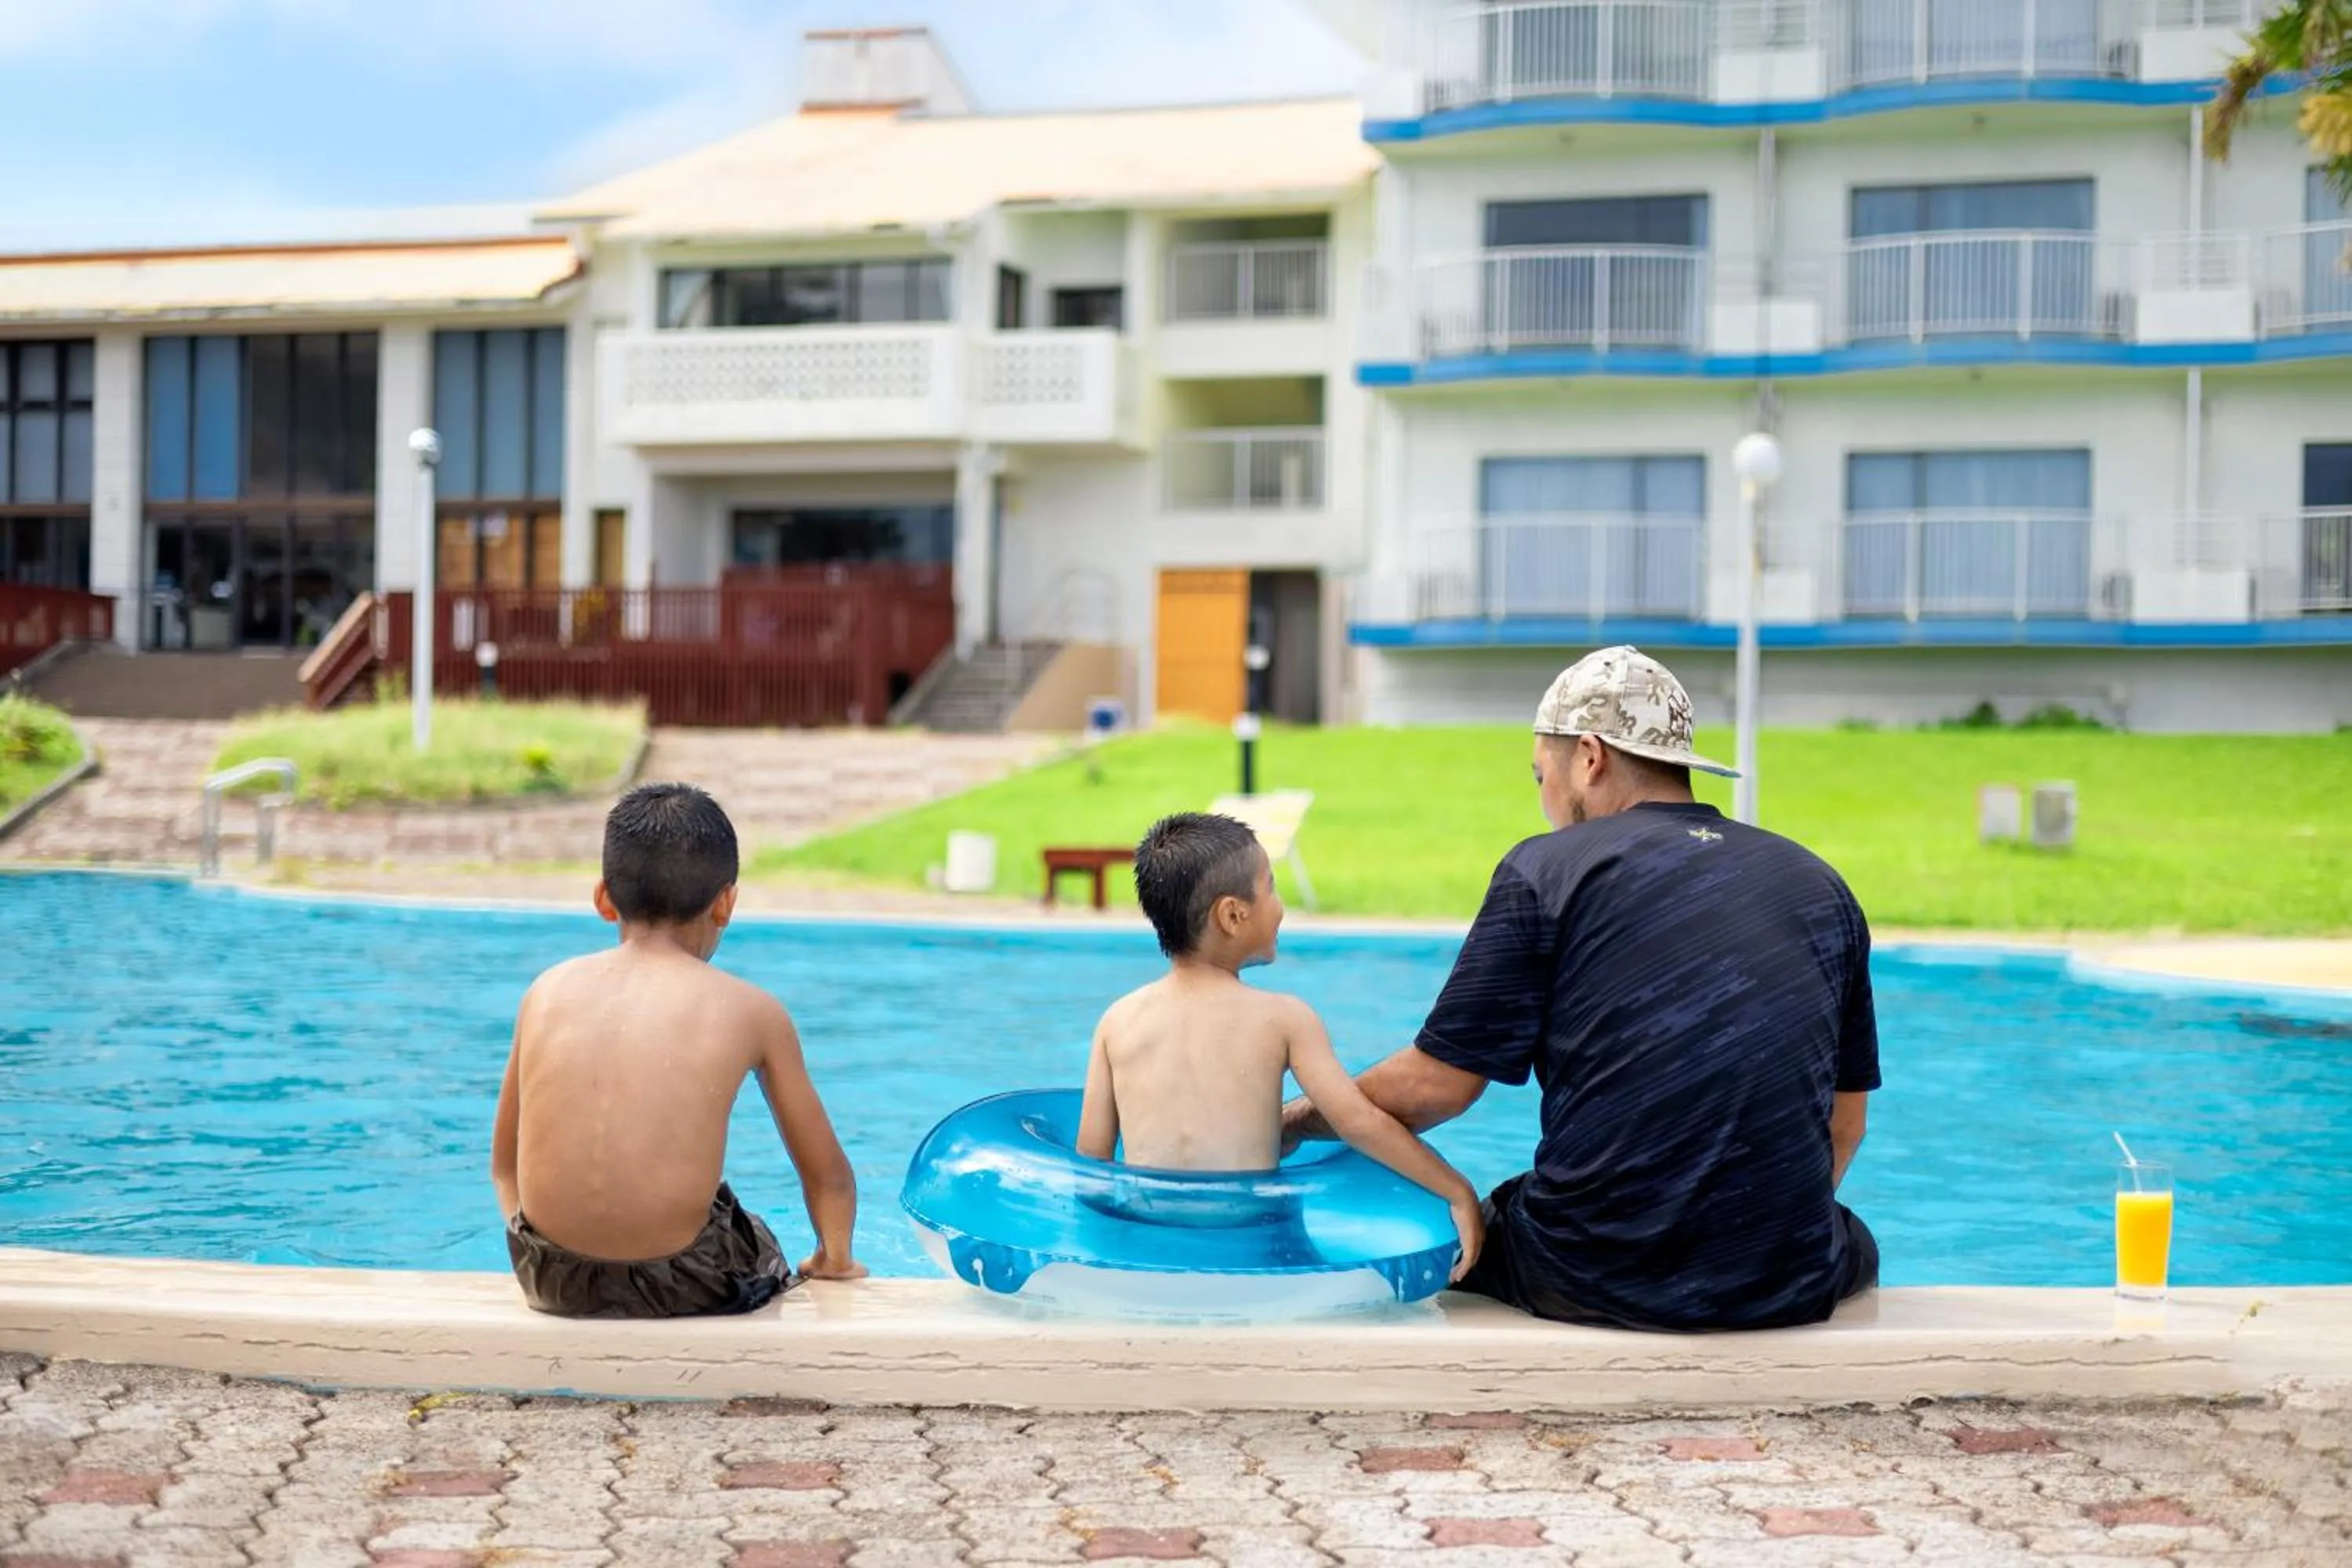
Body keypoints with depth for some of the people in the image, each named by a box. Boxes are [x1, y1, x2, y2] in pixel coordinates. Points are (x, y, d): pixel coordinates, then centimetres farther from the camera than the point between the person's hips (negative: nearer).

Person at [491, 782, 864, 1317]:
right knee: (760, 1249, 33)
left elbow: (504, 1164, 16)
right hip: (681, 1285, -3)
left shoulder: (549, 990, 9)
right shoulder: (751, 1011, 2)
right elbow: (829, 1176, 11)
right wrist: (835, 1259, 31)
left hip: (550, 1279, 3)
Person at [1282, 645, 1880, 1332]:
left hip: (1597, 1280, -3)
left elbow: (1435, 1085, -2)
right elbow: (1844, 1124, 13)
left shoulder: (1546, 871, -2)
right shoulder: (1819, 885, 10)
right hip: (1791, 1287, 4)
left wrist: (1295, 1122, 15)